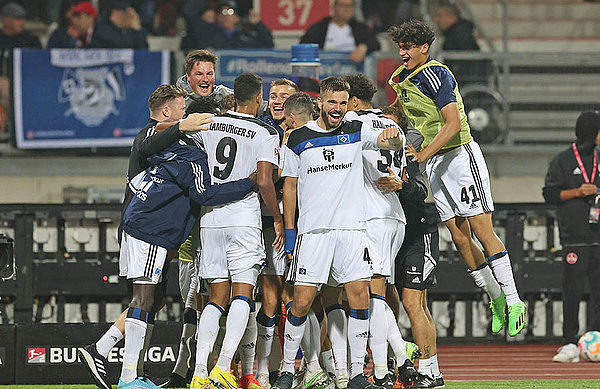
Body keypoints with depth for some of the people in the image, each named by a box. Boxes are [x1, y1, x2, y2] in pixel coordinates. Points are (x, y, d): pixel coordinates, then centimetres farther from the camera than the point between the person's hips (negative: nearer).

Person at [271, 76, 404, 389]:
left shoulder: (356, 133, 9)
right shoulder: (298, 139, 6)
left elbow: (391, 142, -3)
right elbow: (290, 185, 10)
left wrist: (394, 137, -28)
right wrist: (289, 232, 6)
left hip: (351, 228, 2)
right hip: (313, 230, -2)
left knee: (359, 297, -6)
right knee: (302, 301, -7)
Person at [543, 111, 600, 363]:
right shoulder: (563, 161, 1)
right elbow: (550, 194, -2)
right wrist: (578, 192, -14)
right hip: (575, 236, -5)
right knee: (572, 292, -6)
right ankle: (570, 344, -2)